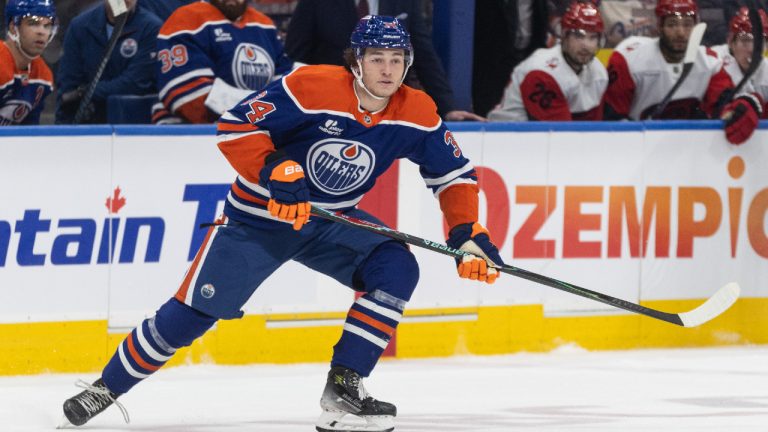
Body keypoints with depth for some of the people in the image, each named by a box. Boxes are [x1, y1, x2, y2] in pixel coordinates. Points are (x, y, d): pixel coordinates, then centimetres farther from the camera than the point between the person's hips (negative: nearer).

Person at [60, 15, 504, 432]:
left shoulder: (417, 113, -11)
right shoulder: (312, 87, -24)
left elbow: (454, 174, 1)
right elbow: (235, 125, -21)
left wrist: (468, 233, -12)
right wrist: (273, 172, -33)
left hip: (332, 223, 4)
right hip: (260, 215, -4)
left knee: (397, 268, -20)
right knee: (193, 312, -7)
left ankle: (343, 388, -14)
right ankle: (106, 388, 12)